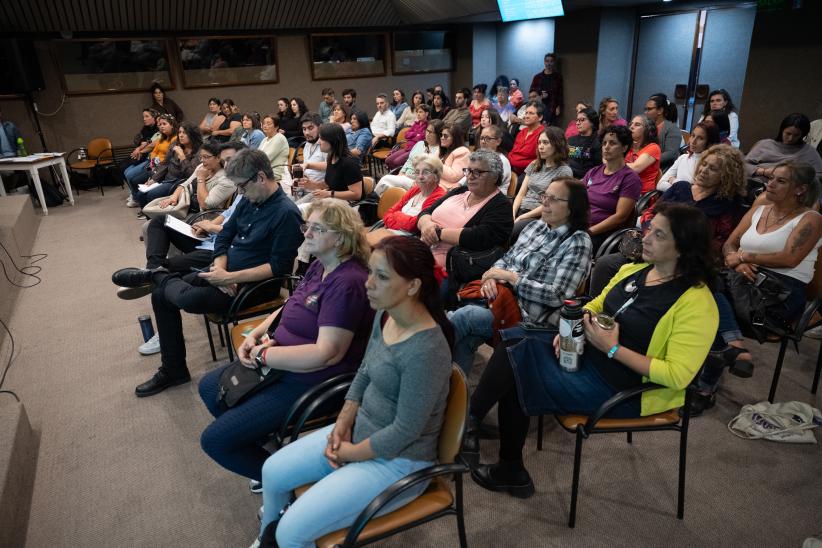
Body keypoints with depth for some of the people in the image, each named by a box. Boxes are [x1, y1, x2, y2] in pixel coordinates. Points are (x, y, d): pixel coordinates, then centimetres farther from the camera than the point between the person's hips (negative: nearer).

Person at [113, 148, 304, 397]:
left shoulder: (286, 213, -19)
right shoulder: (248, 201, 6)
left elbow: (278, 267, -23)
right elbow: (224, 237, 11)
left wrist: (229, 277, -23)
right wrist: (219, 269, -9)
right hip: (227, 274, 9)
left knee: (190, 298, -30)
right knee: (161, 296, 3)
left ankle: (155, 276, 6)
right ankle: (172, 370, 15)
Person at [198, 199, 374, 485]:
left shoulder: (347, 283, -25)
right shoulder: (319, 266, 5)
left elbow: (327, 353, -30)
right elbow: (288, 309, 17)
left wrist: (264, 354, -20)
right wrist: (256, 335, 0)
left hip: (310, 383, -10)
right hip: (280, 364, 10)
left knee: (215, 440, -9)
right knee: (210, 388, 22)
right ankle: (262, 448, 29)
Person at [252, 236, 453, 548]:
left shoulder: (426, 350, -32)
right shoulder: (385, 314, -6)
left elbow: (404, 432, -25)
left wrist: (350, 454, -11)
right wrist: (343, 423, -4)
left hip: (397, 461, -8)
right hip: (360, 431, 8)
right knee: (272, 472, 13)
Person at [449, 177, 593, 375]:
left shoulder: (578, 242, -8)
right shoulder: (535, 226, 11)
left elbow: (557, 296, -16)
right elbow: (506, 258, 19)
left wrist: (510, 276, -15)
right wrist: (492, 276, -6)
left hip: (531, 318, -6)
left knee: (464, 316, -23)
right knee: (465, 339, -22)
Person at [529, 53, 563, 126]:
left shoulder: (558, 77, 7)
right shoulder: (538, 77, 12)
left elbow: (560, 93, 3)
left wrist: (558, 107, -6)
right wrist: (540, 96, -5)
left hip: (553, 108, -2)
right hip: (539, 107, 2)